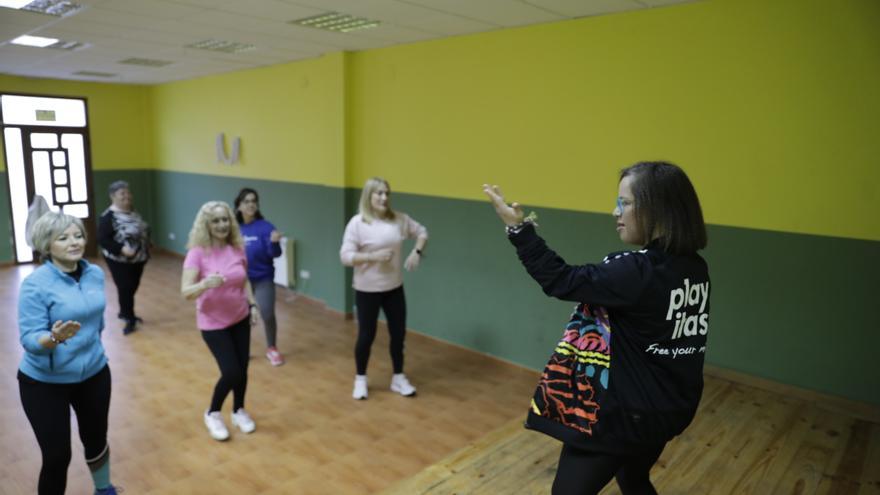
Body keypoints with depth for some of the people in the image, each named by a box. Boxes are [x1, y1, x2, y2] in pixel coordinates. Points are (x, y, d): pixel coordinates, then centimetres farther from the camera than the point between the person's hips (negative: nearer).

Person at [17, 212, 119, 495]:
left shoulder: (95, 274, -5)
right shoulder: (35, 284, -20)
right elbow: (30, 339, -23)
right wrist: (55, 337, -42)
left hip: (94, 373, 5)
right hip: (45, 382, -4)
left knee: (96, 439, 20)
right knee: (57, 455, 1)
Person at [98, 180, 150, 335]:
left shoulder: (133, 212, 8)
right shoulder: (108, 216, -15)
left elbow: (143, 231, 19)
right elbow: (102, 240, -19)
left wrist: (146, 247, 7)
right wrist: (121, 248, -28)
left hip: (137, 259, 8)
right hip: (119, 261, -7)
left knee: (133, 287, 16)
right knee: (125, 289, -5)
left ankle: (124, 312, 35)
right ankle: (130, 320, 6)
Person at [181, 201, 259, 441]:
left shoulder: (238, 249, -3)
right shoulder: (198, 252, -17)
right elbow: (186, 292, -22)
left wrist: (252, 305, 4)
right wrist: (206, 284, -40)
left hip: (240, 318, 4)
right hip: (213, 323, -4)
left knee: (242, 370, 9)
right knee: (232, 373, -7)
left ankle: (239, 411, 35)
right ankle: (212, 414, 21)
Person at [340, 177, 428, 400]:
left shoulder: (399, 219, -2)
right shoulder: (357, 223, -14)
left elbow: (421, 232, 13)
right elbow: (345, 256, -16)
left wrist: (417, 252, -5)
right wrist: (373, 256, -26)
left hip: (394, 288, 4)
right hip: (367, 290, -4)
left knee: (398, 333, 12)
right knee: (366, 336, 8)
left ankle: (399, 378, 31)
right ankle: (360, 379, 30)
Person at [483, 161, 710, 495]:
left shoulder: (638, 272, -27)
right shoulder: (695, 269, -2)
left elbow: (560, 281, -22)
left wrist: (519, 229, -18)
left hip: (625, 413, -8)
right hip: (670, 408, 8)